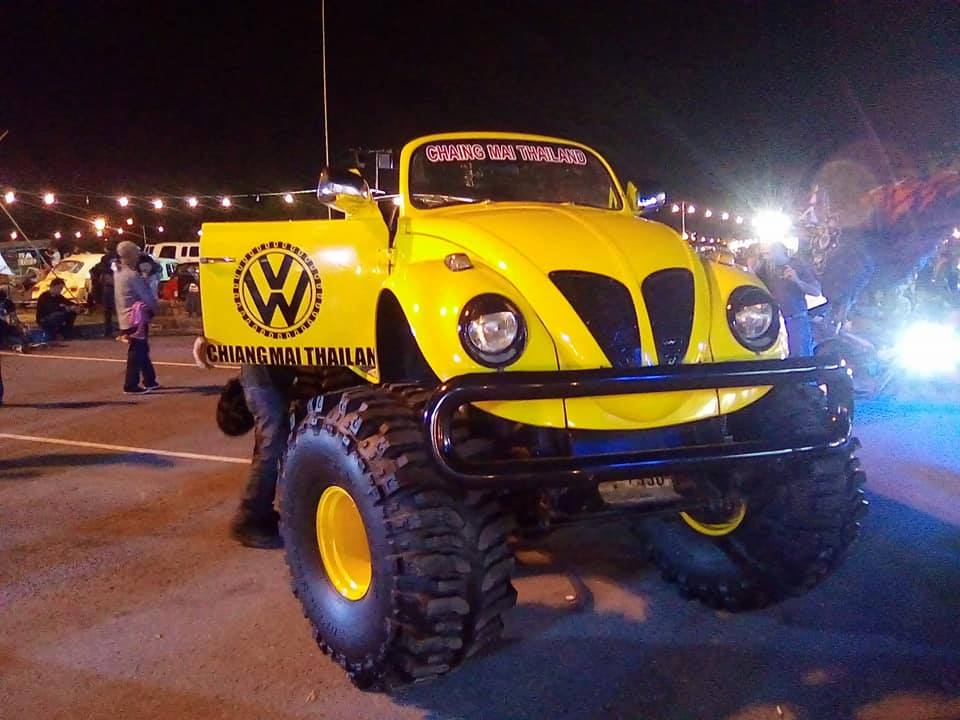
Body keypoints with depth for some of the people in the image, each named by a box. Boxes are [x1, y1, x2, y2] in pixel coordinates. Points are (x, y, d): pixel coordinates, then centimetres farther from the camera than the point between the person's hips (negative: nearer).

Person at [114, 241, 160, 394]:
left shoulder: (118, 272, 10)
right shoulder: (132, 275, -19)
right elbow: (146, 296, -16)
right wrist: (155, 308, 0)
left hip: (126, 318, 9)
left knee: (142, 350, 17)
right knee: (136, 352, -4)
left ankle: (149, 381, 24)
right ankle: (131, 385, -2)